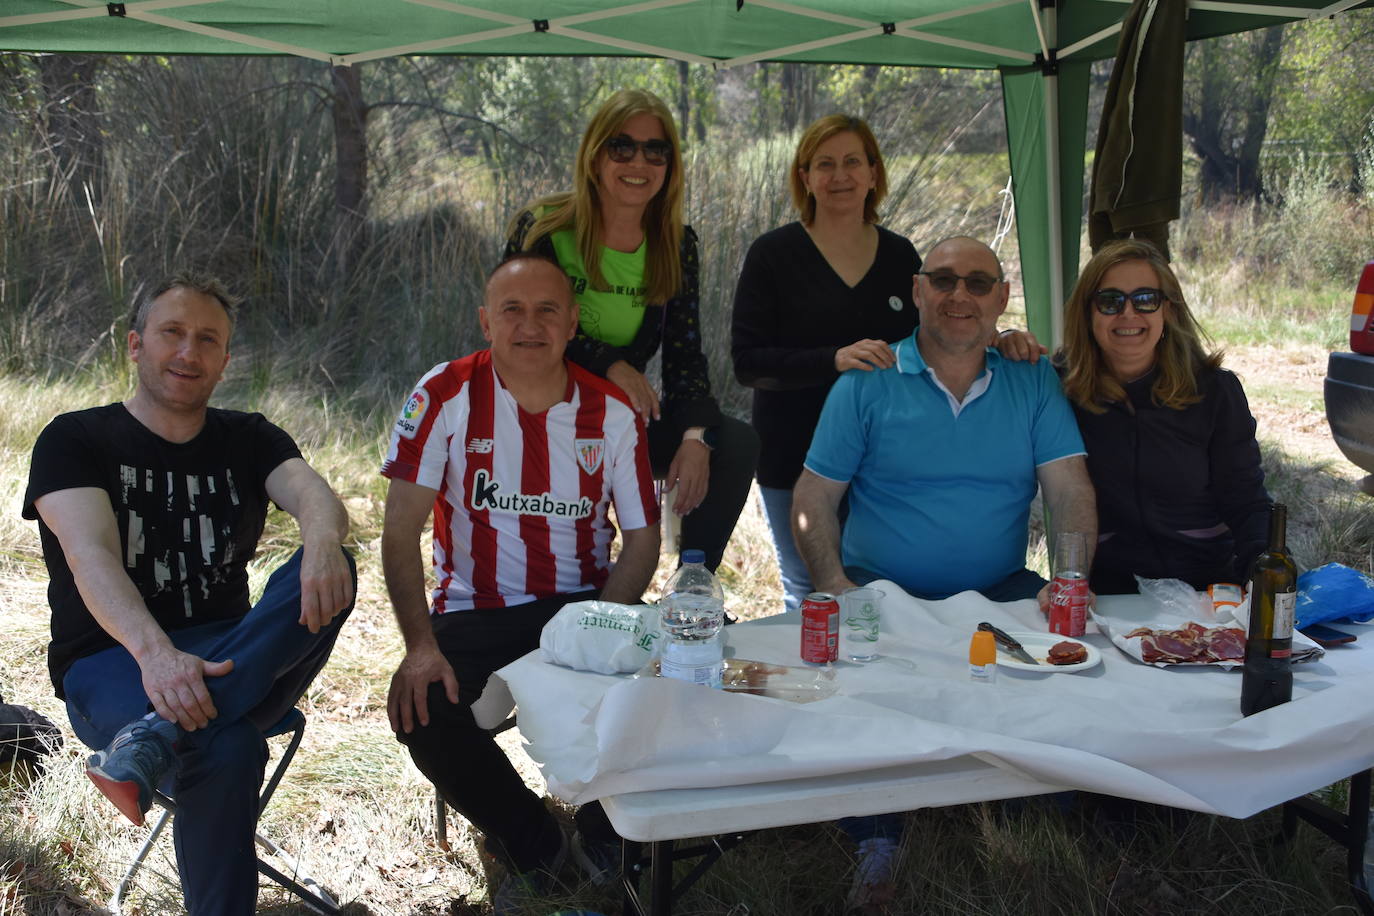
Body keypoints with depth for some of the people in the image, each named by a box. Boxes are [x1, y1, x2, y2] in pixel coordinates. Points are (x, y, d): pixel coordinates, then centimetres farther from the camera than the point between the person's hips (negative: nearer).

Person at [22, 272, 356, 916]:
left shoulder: (248, 441, 15)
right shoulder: (76, 441, 4)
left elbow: (314, 495, -7)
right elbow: (91, 556, -15)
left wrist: (321, 541, -35)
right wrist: (155, 652, -36)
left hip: (229, 656, 4)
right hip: (112, 663, -4)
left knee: (329, 572, -29)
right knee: (226, 751, -38)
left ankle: (154, 741, -40)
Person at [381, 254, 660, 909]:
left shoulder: (612, 411, -1)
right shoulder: (445, 395, -8)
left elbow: (641, 537, 2)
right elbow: (401, 533, -12)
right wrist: (421, 646, -24)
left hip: (584, 603, 1)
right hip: (475, 612, -1)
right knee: (423, 710, -28)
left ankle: (604, 838, 6)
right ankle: (536, 849, 0)